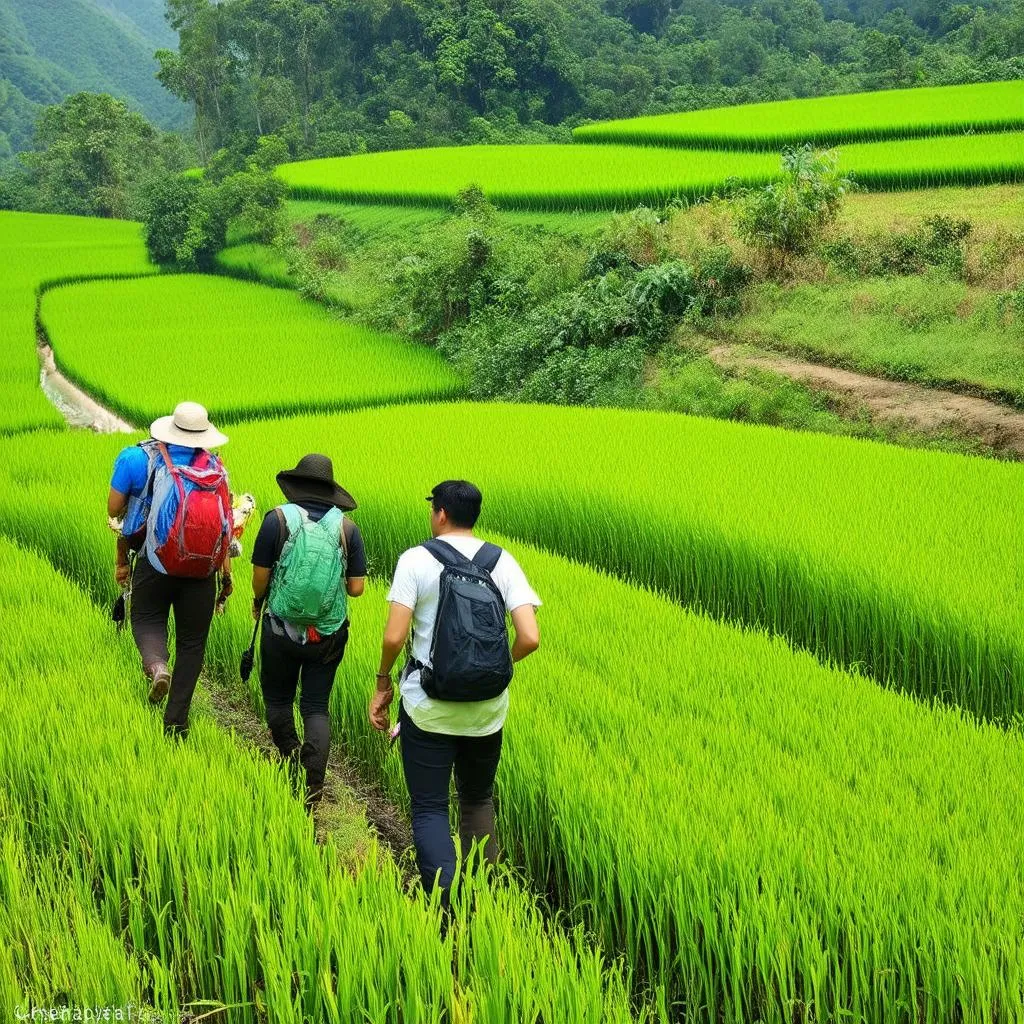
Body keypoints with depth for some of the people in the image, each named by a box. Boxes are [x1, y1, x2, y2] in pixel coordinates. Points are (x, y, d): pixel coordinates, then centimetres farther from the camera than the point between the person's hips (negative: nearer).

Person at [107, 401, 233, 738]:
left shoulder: (139, 458, -5)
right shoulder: (215, 467, 3)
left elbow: (115, 511, -4)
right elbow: (227, 523, 2)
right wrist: (227, 573, 9)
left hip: (155, 564, -2)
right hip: (202, 571, 2)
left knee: (147, 619, 22)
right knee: (192, 642, 14)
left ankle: (156, 664, -12)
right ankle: (176, 722, 12)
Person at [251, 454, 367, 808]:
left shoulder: (278, 518, -9)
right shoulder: (347, 527, -3)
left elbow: (260, 576, -7)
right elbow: (356, 588, -2)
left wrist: (258, 601, 14)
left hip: (282, 629, -2)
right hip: (329, 633, 2)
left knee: (278, 699, 19)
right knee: (316, 707, 9)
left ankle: (290, 756, 19)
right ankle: (313, 787, 4)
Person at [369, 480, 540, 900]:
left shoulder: (416, 560, -9)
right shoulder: (502, 562, -1)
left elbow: (394, 637, -15)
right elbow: (530, 638, -10)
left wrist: (382, 683, 3)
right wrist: (499, 663, 10)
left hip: (428, 708, -3)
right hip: (487, 709, 3)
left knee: (429, 808, 3)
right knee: (479, 800, 22)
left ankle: (446, 901, -14)